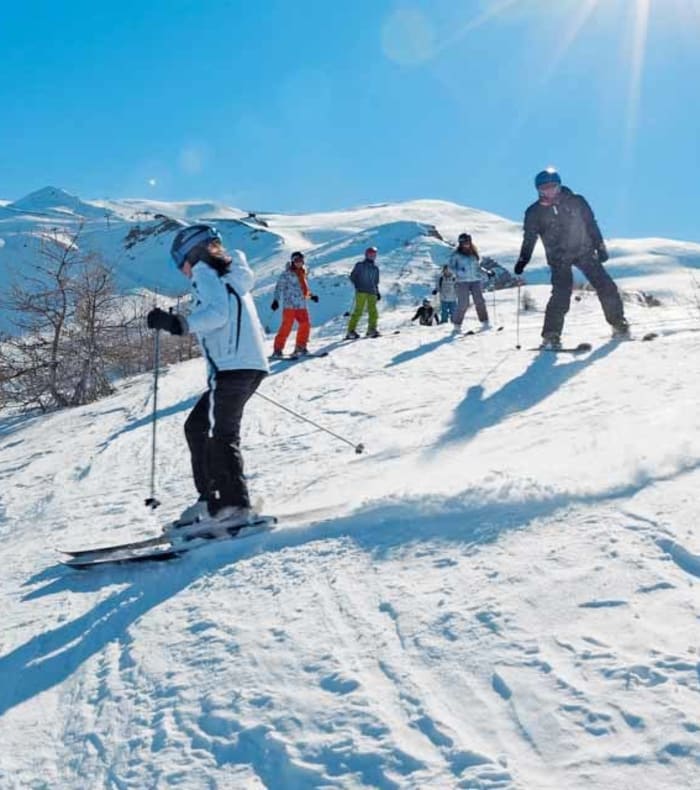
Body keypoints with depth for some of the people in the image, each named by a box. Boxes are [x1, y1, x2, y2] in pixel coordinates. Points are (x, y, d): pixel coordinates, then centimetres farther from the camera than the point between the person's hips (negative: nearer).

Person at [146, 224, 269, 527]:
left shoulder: (205, 270, 1)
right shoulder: (232, 275, 28)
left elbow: (218, 312, -16)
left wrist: (181, 323, -23)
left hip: (232, 366, -10)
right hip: (251, 365, 10)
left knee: (220, 433, -9)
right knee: (196, 426, 13)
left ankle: (234, 505, -10)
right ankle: (210, 499, 13)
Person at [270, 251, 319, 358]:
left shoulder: (302, 273, 18)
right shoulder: (287, 273, -3)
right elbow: (279, 287, -6)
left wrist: (311, 295, 19)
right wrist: (276, 300, -16)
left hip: (301, 305, 7)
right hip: (290, 305, -7)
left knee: (305, 325, 2)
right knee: (286, 326, -11)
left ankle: (300, 347, 15)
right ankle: (278, 349, -6)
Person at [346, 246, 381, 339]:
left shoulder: (375, 268, 22)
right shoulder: (360, 265, 7)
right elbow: (352, 276, 5)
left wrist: (377, 292, 17)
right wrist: (357, 285, -9)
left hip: (372, 292, 5)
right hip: (361, 292, -5)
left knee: (373, 312, -4)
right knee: (358, 311, -13)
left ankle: (371, 330, 6)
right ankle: (351, 331, -12)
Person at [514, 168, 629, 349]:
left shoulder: (576, 202, -1)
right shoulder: (535, 212, -2)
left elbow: (591, 224, 5)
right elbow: (529, 239, 1)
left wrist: (600, 247, 3)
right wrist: (523, 260, -10)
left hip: (584, 251, 2)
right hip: (559, 258, -2)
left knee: (606, 287, -2)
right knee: (561, 295, -17)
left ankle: (619, 325, 13)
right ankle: (551, 336, -11)